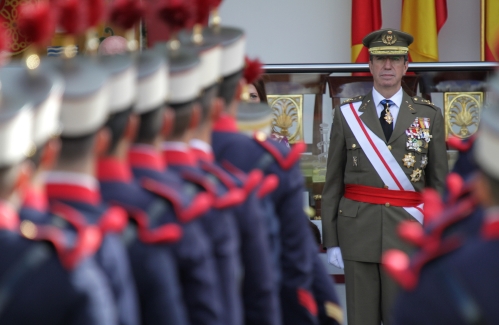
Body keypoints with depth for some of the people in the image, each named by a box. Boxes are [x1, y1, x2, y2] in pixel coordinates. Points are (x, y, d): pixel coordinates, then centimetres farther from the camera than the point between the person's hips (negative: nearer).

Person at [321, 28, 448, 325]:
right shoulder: (347, 114, 5)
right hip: (358, 230, 0)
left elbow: (439, 183, 6)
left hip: (408, 232, 0)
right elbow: (333, 182, 6)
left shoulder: (430, 116, 5)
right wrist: (331, 240, 2)